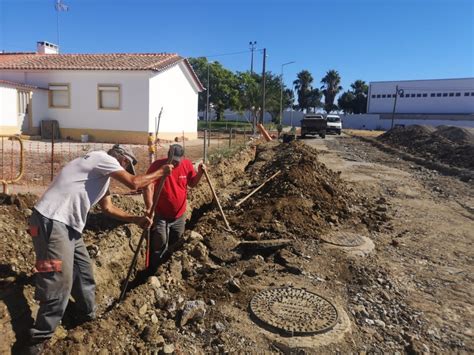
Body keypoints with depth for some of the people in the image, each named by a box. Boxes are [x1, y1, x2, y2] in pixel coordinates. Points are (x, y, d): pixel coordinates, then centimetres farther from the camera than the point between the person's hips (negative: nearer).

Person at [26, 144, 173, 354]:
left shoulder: (102, 173, 20)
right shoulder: (103, 158, -10)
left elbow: (108, 207, 23)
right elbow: (134, 183, -17)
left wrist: (136, 219, 16)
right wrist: (161, 172, -3)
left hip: (67, 224, 11)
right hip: (51, 222, -11)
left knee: (83, 271, 18)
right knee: (60, 282, -7)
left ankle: (88, 315, 37)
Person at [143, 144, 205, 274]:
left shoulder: (187, 165, -6)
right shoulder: (157, 165, -20)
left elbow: (192, 183, 7)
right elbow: (148, 187, -25)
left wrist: (200, 173, -12)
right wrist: (149, 208, -34)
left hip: (179, 215, 5)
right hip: (160, 215, -5)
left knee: (176, 244, 22)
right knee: (159, 246, 0)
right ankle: (153, 272, 19)